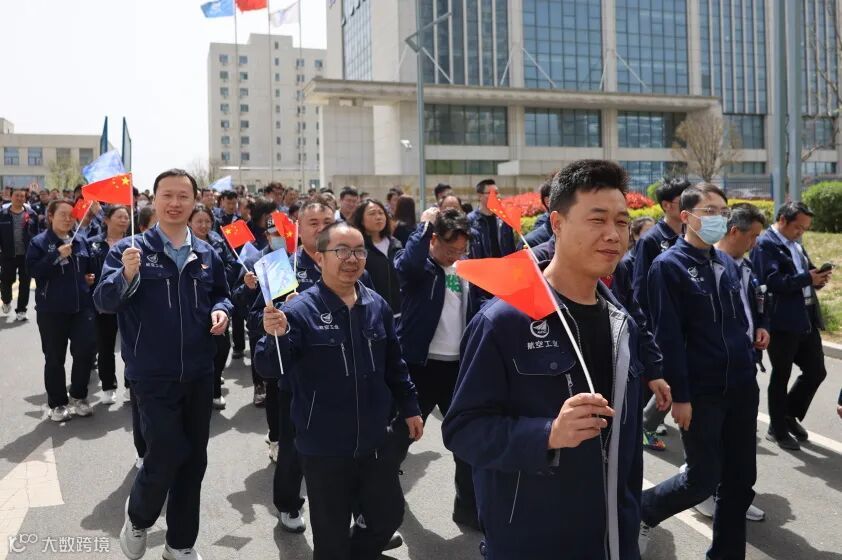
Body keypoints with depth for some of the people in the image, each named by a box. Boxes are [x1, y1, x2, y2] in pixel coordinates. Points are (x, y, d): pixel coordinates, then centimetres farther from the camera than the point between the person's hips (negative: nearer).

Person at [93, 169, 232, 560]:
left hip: (199, 375, 5)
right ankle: (138, 516, 26)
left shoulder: (207, 255, 6)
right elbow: (103, 302, -14)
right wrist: (126, 275, -33)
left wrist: (221, 310, -4)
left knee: (194, 459, 12)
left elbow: (221, 294, 18)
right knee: (168, 453, -8)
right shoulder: (129, 250, -7)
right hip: (153, 376, -4)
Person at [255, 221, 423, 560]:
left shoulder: (377, 306, 3)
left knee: (389, 517, 19)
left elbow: (394, 364, 14)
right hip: (324, 448, -4)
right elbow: (270, 369, -18)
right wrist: (276, 337, -36)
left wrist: (409, 407, 18)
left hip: (375, 441, 5)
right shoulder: (300, 310, -14)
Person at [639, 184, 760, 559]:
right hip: (701, 392, -7)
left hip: (741, 387, 7)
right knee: (703, 480, 0)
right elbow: (667, 338, -15)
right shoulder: (668, 266, -12)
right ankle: (642, 511, 25)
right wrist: (679, 396, -17)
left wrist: (749, 371, 16)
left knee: (741, 478, 12)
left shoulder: (727, 263, 10)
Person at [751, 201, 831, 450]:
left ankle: (790, 414, 32)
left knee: (816, 371, 12)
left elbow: (803, 275, 22)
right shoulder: (765, 244, -11)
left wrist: (817, 278, 1)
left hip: (806, 319, 8)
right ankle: (777, 429, 20)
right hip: (782, 322, -8)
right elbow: (771, 281, -22)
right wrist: (807, 278, -22)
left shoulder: (796, 244, 17)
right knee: (781, 376, 5)